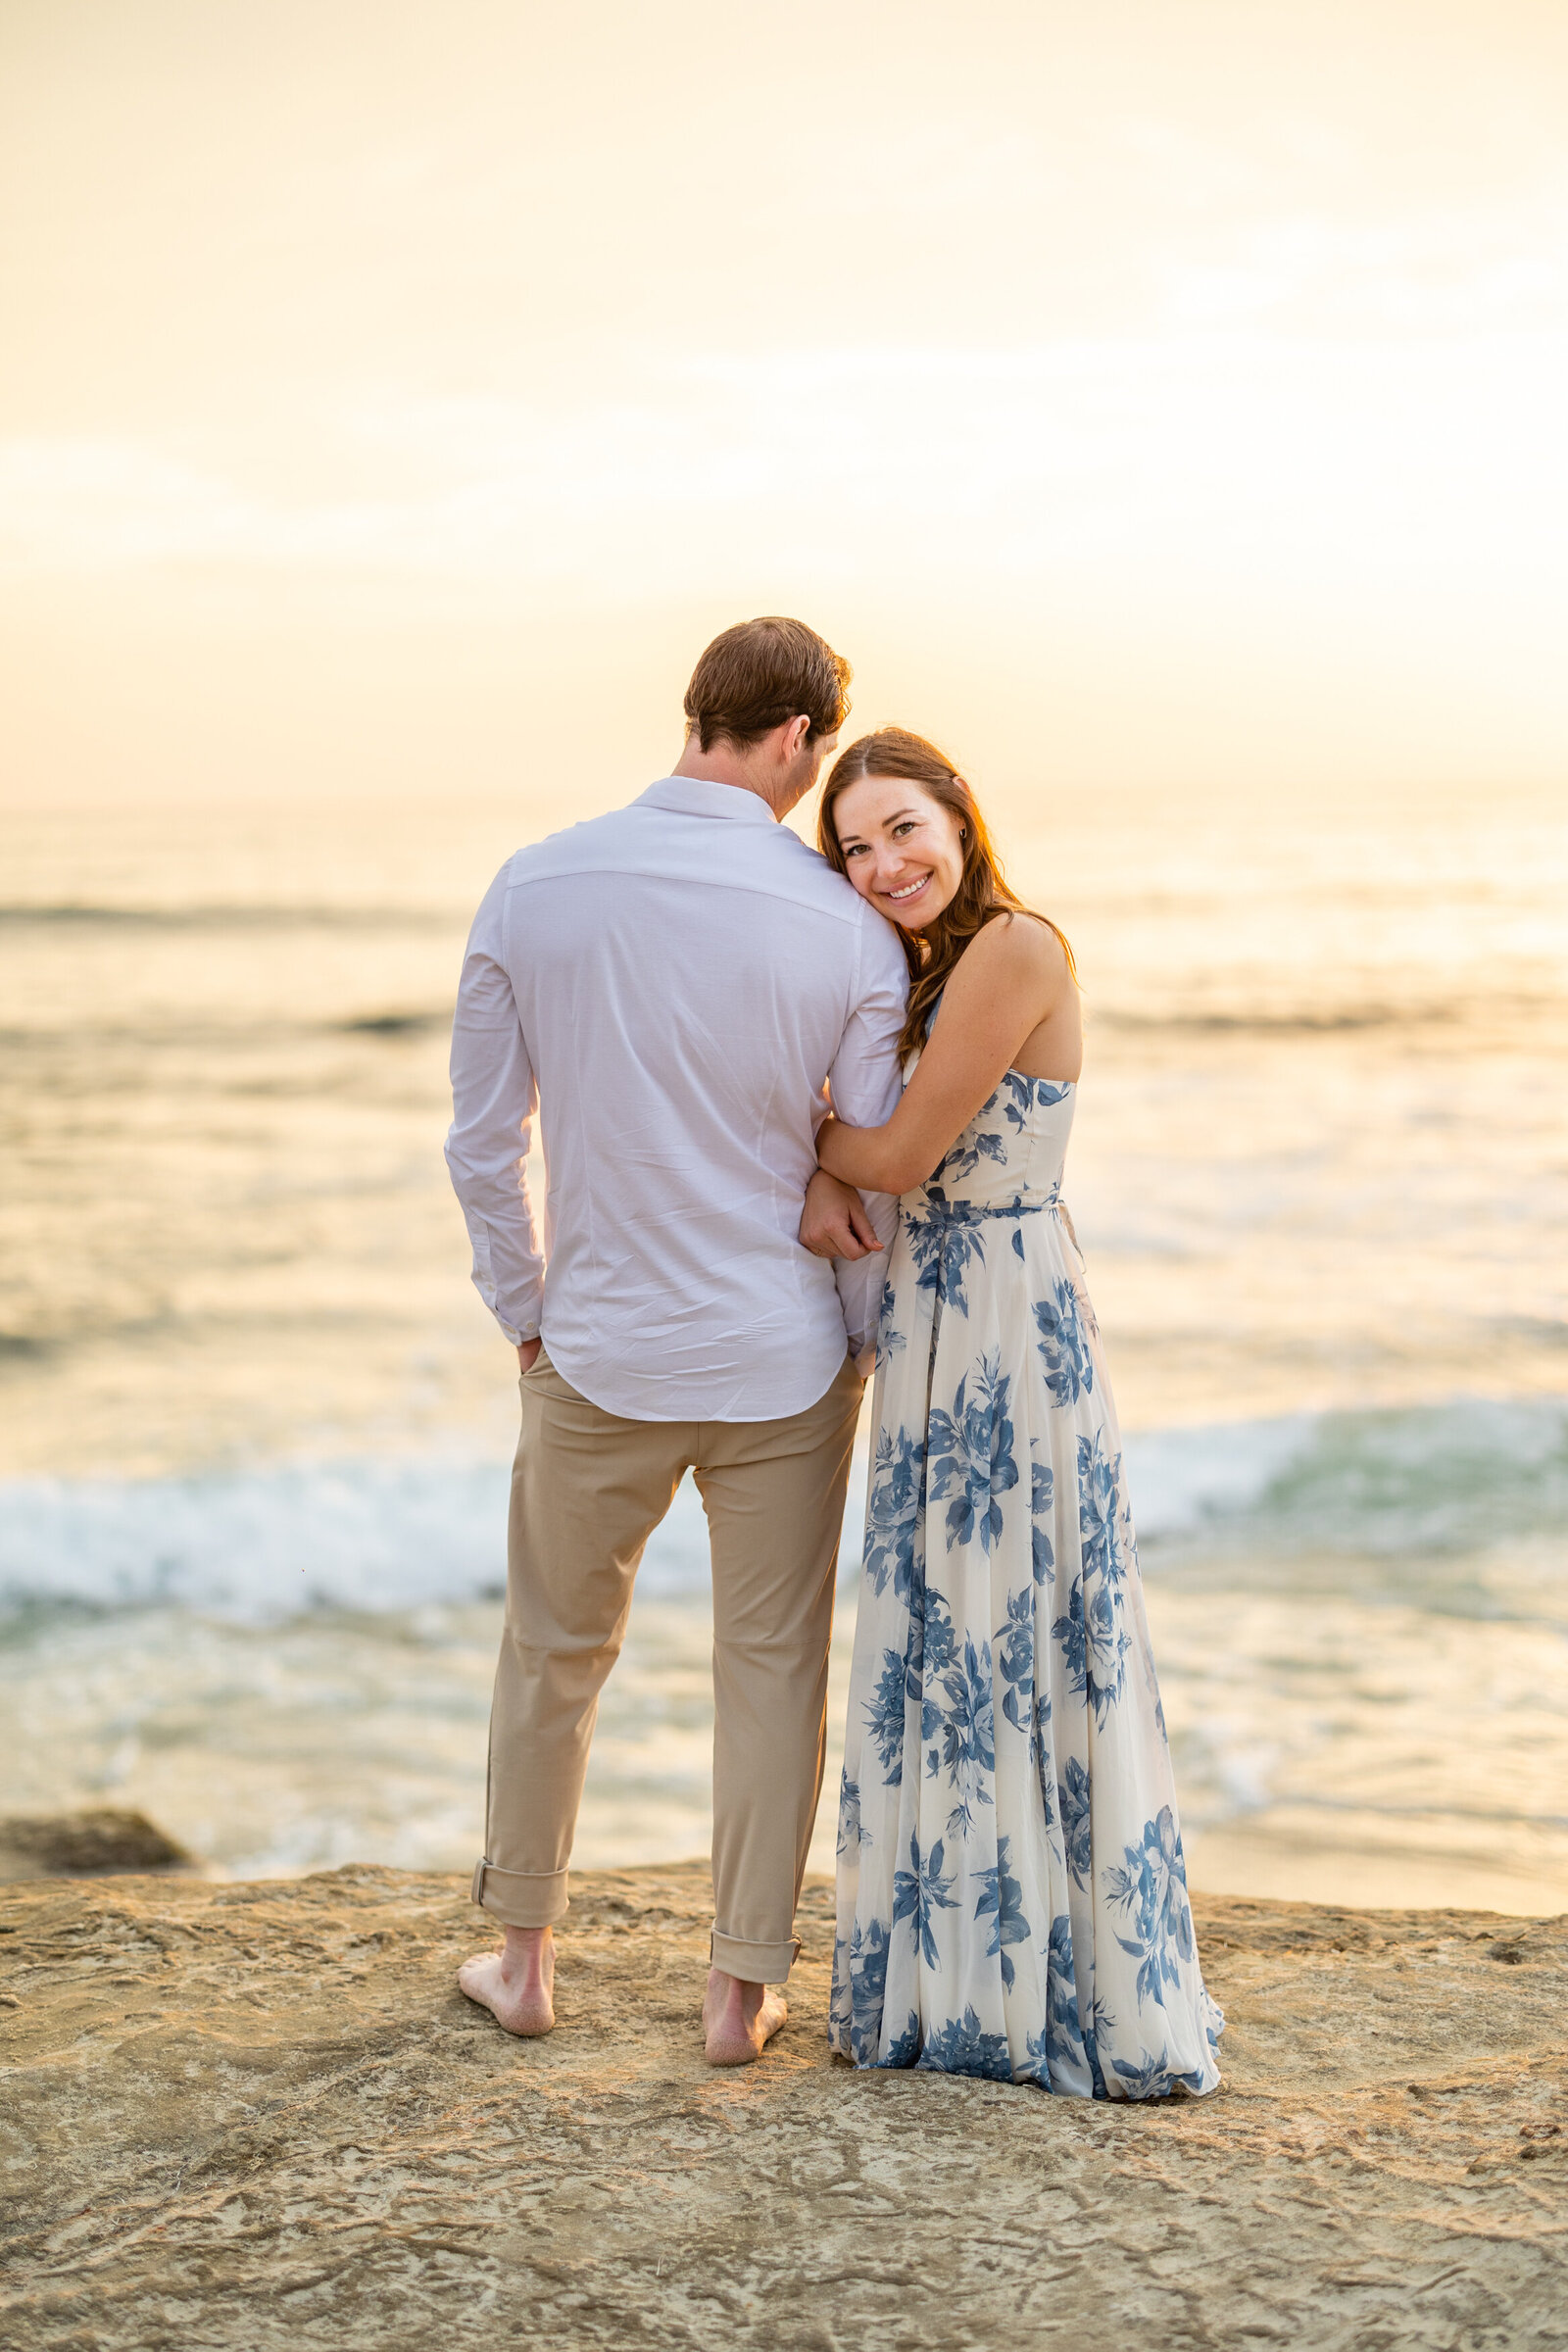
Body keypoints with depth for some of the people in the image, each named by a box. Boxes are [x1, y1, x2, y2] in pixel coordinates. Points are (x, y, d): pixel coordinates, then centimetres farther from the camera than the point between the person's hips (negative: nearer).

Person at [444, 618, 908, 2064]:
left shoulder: (532, 890, -8)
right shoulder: (848, 929, -12)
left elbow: (483, 1144, -2)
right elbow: (878, 1181, -5)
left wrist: (527, 1315, 12)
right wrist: (871, 1350, 11)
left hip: (600, 1357, 1)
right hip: (782, 1361, -1)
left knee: (556, 1653, 19)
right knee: (773, 1668, 13)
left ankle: (525, 1959, 32)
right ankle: (743, 1987, 20)